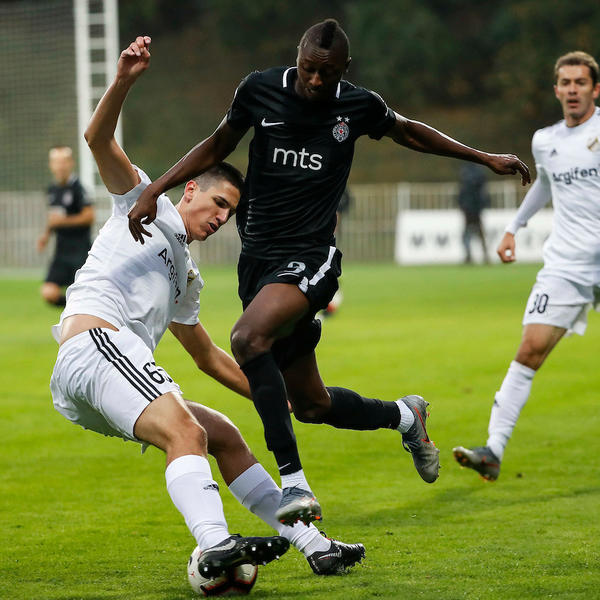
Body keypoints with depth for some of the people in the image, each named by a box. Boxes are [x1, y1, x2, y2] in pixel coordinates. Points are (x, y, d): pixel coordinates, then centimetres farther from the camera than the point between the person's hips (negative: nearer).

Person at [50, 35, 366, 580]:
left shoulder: (186, 276, 32)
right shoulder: (145, 202, 12)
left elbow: (209, 356, 41)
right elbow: (98, 139, -4)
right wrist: (124, 81, -20)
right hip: (93, 345, -9)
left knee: (225, 437, 11)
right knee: (186, 432, -30)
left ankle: (315, 545, 14)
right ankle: (215, 546, -52)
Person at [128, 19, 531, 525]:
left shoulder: (359, 106, -3)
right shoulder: (260, 90, 0)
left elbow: (408, 132, 18)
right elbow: (218, 146, 15)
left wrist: (485, 158, 24)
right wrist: (154, 191, 5)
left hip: (310, 258, -4)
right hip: (257, 256, 4)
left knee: (249, 337, -34)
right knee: (309, 404, 9)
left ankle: (293, 481, -32)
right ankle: (405, 416, 40)